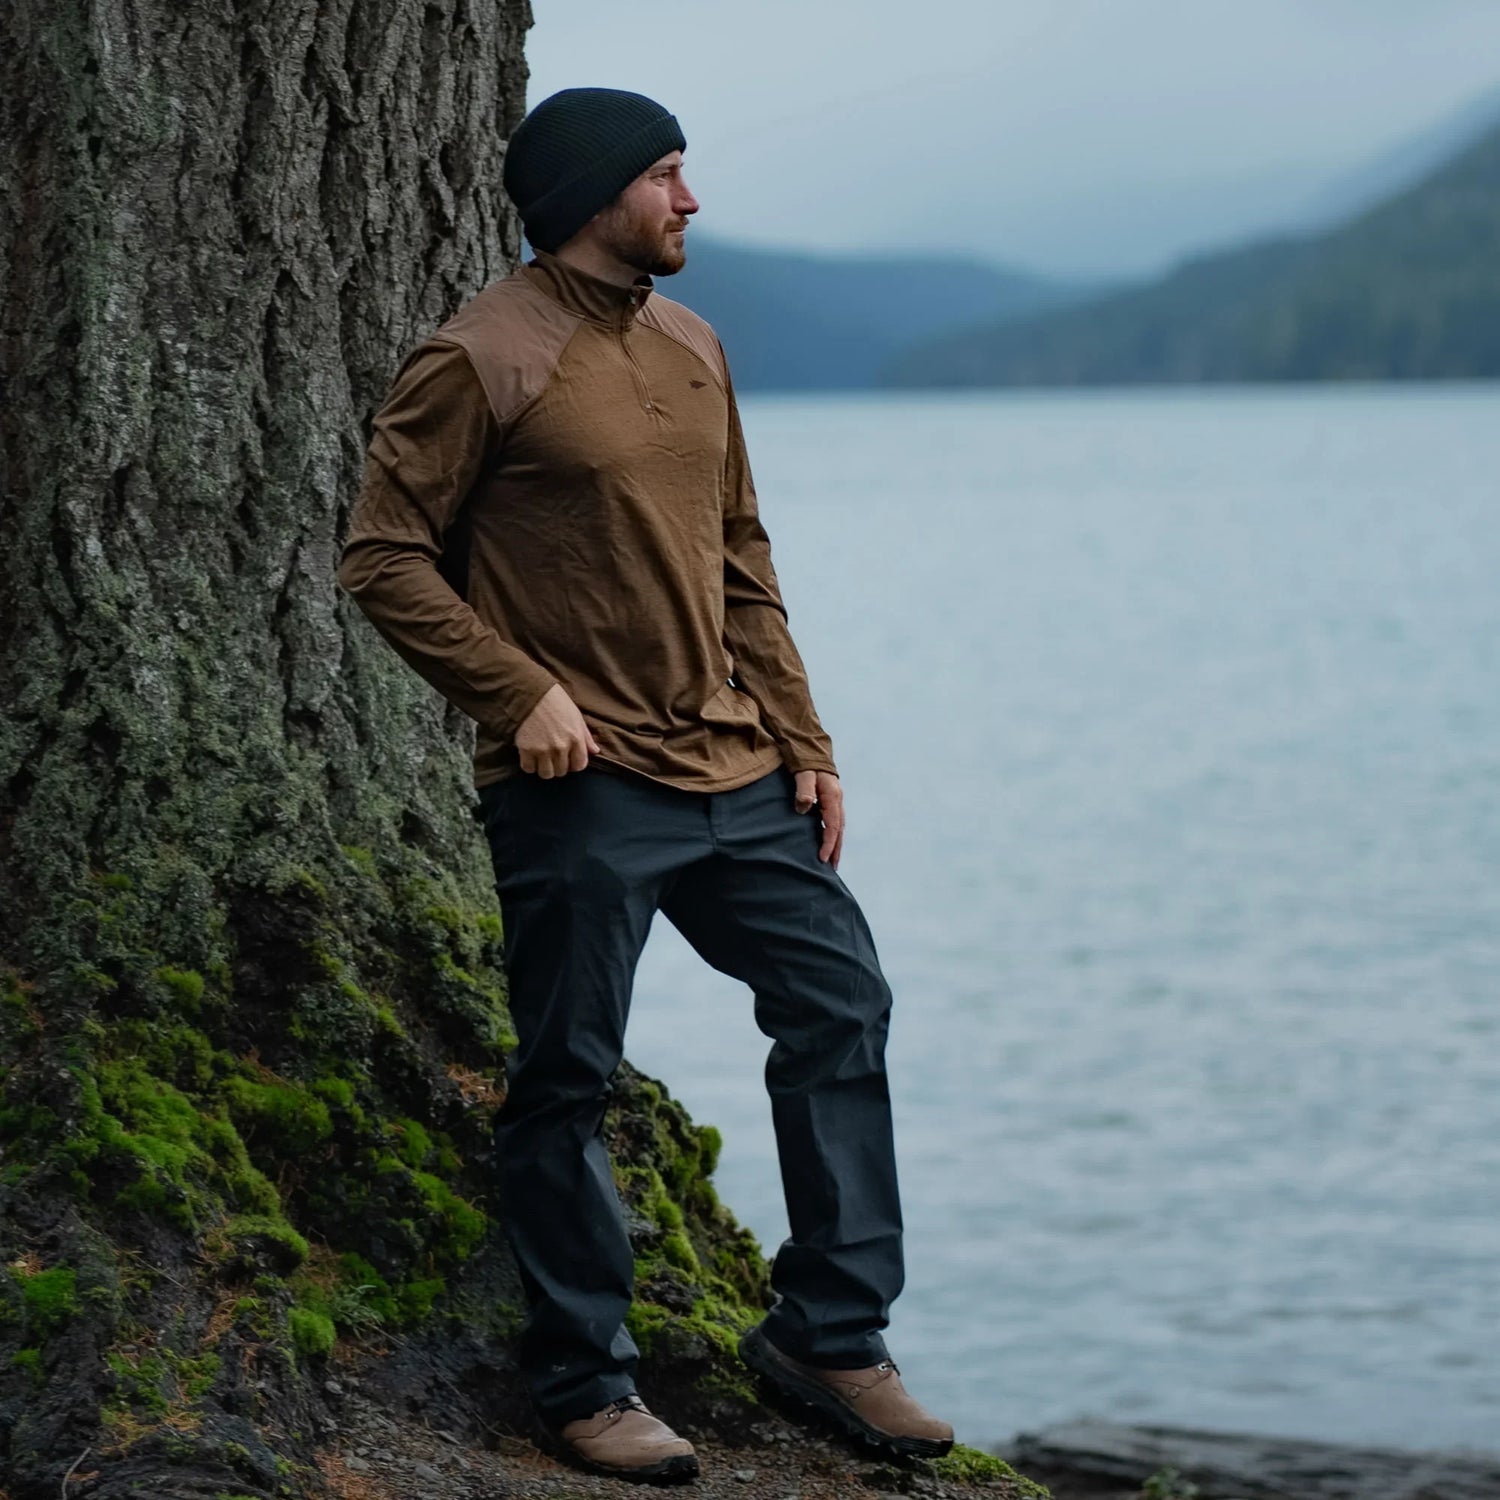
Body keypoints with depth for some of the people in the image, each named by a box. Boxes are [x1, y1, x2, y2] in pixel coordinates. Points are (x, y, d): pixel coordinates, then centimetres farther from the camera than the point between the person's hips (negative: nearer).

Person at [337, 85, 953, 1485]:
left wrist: (801, 741, 12)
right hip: (581, 788, -7)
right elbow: (385, 558, -9)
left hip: (733, 772, 7)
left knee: (841, 1004, 6)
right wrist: (520, 691, -17)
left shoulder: (691, 347, 13)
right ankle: (583, 1383, 14)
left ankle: (828, 1332, 18)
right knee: (566, 1082, 0)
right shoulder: (480, 358, -9)